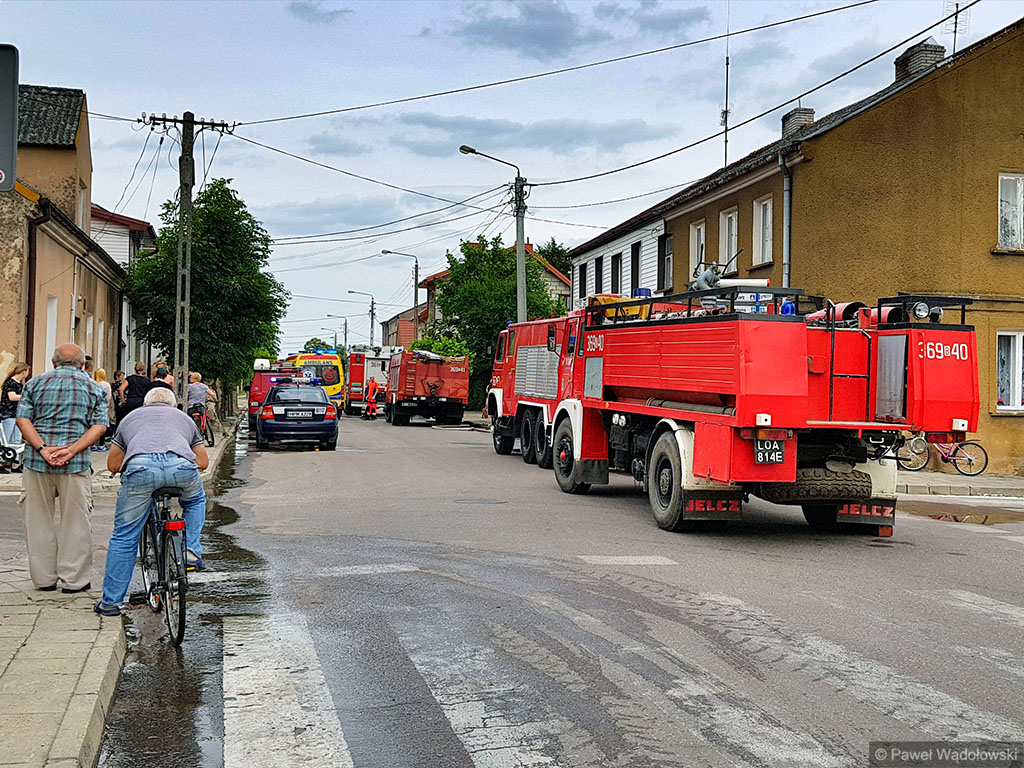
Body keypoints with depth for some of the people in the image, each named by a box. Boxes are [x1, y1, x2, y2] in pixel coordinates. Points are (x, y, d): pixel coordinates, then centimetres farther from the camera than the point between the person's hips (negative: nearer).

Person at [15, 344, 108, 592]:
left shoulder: (35, 383, 10)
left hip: (36, 460, 1)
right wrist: (72, 450, -11)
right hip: (76, 463, -1)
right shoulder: (94, 388, 8)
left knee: (39, 520, 12)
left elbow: (22, 419, -2)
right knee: (75, 521, 7)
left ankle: (44, 578, 18)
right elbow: (99, 426, -5)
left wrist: (43, 448, -10)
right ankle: (74, 579, 10)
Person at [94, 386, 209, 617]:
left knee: (124, 536, 11)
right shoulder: (184, 418, 37)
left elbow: (113, 464, 38)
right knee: (196, 502, 35)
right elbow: (203, 461, 40)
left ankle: (110, 602, 15)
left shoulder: (131, 417, 37)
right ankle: (191, 550, 18)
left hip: (140, 467, 0)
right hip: (182, 467, 1)